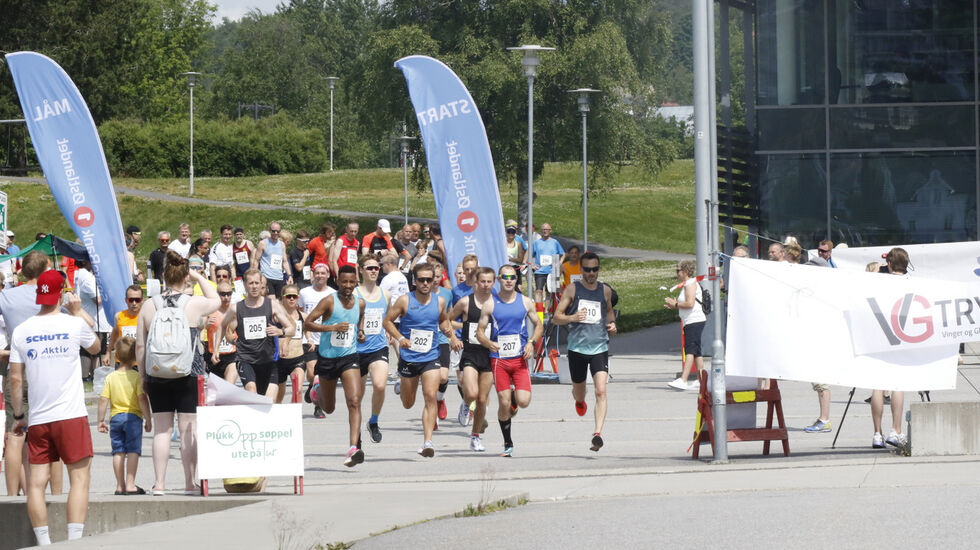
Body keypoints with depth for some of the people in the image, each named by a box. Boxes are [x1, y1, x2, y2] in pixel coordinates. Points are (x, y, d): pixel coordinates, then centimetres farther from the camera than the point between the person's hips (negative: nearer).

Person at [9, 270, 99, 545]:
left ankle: (44, 543, 1)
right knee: (79, 477, -1)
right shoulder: (73, 324, -3)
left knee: (36, 482, 5)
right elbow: (95, 347, 18)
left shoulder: (21, 331, 3)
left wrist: (18, 415, 14)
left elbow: (15, 379, 4)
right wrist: (78, 313, 24)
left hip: (37, 419, 3)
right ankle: (74, 542, -10)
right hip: (71, 417, -2)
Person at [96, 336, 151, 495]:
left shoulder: (111, 377, 2)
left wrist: (101, 420, 8)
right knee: (133, 451, -1)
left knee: (118, 452, 7)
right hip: (134, 416, -3)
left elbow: (103, 400, 0)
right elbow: (142, 399, -12)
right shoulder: (137, 376, -7)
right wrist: (148, 419, -6)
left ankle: (120, 485, 8)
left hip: (115, 417, 3)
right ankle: (130, 484, -6)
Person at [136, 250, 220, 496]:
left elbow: (140, 345, 3)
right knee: (188, 428, 3)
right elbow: (216, 300, 18)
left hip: (157, 374, 2)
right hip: (189, 374, -2)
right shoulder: (194, 304, -5)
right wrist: (199, 277, 21)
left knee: (161, 428, 6)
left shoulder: (149, 306, 1)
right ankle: (190, 483, 3)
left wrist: (143, 375, 12)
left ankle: (159, 483, 5)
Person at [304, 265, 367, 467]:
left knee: (354, 402, -19)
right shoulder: (329, 302, -12)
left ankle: (354, 448, -26)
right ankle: (318, 391, 54)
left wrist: (361, 332, 4)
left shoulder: (360, 303, 2)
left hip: (350, 357, 1)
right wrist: (332, 327, -26)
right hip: (328, 358, -1)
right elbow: (307, 323, -15)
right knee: (328, 408, 16)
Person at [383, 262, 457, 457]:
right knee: (408, 404, 13)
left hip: (430, 358, 1)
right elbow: (388, 321, -1)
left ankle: (428, 441, -20)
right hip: (408, 358, -1)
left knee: (430, 397, -17)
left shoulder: (439, 301, 3)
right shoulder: (405, 301, -6)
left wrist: (451, 334, 4)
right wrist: (400, 338, -17)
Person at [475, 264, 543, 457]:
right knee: (504, 404, -2)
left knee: (524, 401, -13)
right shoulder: (490, 305, 1)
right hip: (499, 359, -1)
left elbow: (538, 326, 13)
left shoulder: (525, 302, 4)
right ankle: (508, 444, 13)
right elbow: (480, 331, 4)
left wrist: (531, 343, -6)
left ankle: (514, 399, 25)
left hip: (520, 358, 1)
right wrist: (488, 343, -17)